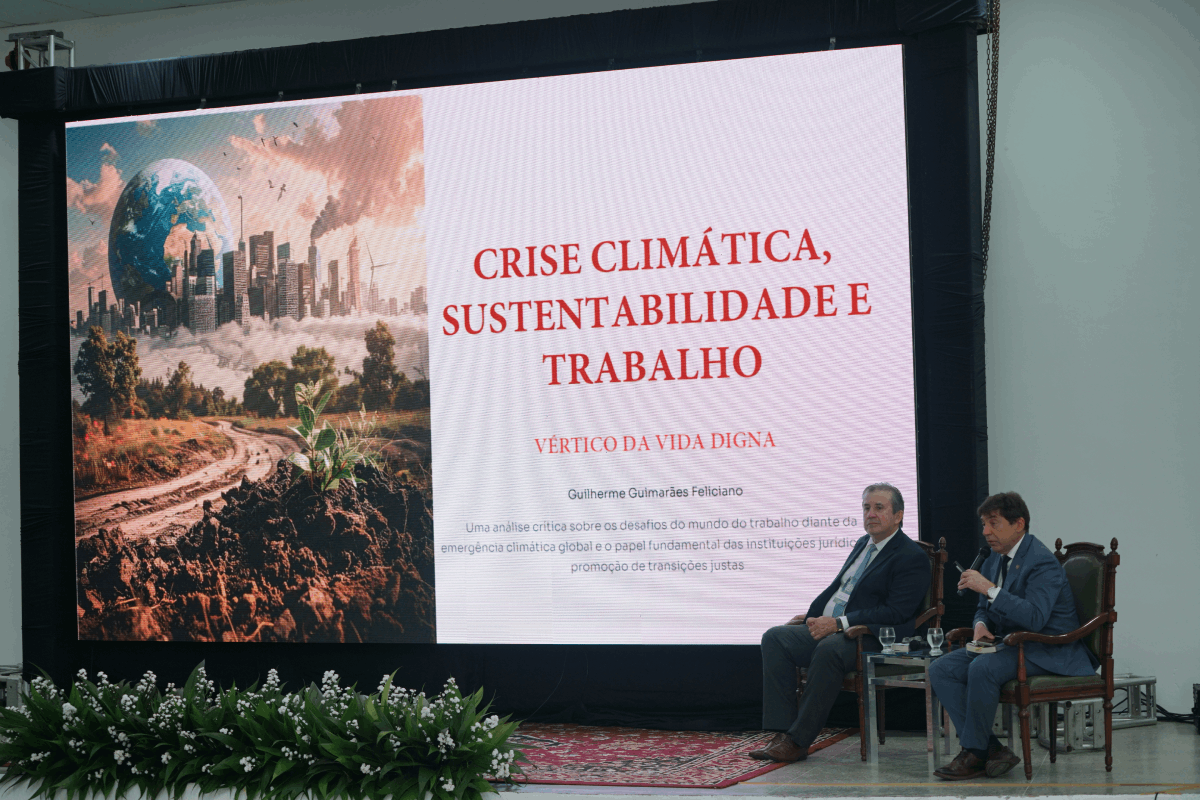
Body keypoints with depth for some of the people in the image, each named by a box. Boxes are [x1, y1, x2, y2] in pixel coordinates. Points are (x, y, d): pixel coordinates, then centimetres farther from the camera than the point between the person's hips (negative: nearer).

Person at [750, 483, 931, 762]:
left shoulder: (912, 557, -6)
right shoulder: (863, 544, 21)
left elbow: (896, 612, -16)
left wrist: (840, 623, -20)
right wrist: (811, 616, 12)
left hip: (870, 637, -8)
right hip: (827, 627, 9)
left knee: (830, 648, -38)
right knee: (775, 638, -13)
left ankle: (799, 740, -31)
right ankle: (782, 732, -20)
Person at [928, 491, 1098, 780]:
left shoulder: (1042, 561, -16)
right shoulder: (993, 562, 12)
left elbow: (1034, 618, -28)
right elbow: (984, 609, 25)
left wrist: (989, 588, -29)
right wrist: (981, 624, 0)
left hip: (1047, 651, -9)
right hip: (1009, 644, 9)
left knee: (982, 667, -34)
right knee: (940, 670, -11)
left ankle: (974, 753, -19)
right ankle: (992, 749, -17)